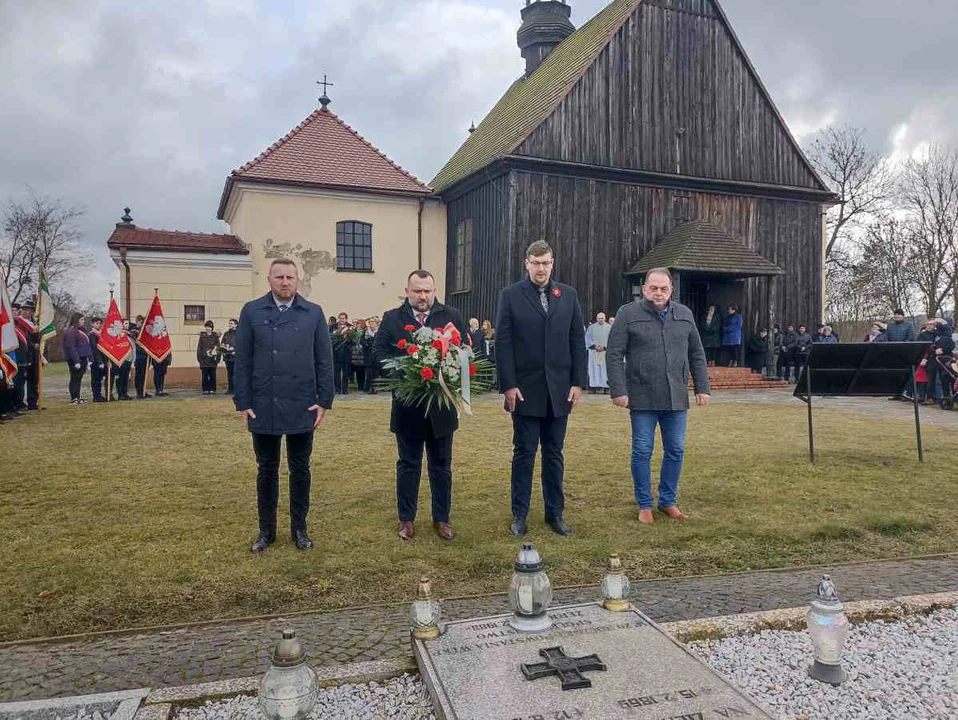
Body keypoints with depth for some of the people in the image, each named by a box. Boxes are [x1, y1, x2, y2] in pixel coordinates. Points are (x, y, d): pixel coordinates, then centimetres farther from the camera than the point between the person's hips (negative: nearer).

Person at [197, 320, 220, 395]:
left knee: (212, 375, 0)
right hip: (204, 359, 0)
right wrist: (199, 357, 1)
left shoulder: (215, 336, 7)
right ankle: (205, 390, 5)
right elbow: (199, 347, 8)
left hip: (213, 359, 0)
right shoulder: (202, 336, 8)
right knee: (205, 375, 0)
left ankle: (212, 389, 5)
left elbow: (218, 347, 5)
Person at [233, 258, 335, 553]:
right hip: (263, 407, 0)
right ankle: (266, 530, 25)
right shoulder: (251, 312, 3)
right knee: (267, 470, 12)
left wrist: (324, 401, -4)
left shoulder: (314, 313, 3)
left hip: (302, 408, 0)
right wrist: (243, 403, -4)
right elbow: (242, 361, 1)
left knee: (300, 469, 10)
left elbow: (324, 361, 2)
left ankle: (299, 528, 25)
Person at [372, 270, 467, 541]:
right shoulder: (391, 318, 3)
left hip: (442, 403, 1)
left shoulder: (452, 316, 3)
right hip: (407, 405, 0)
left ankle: (441, 518, 23)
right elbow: (379, 352, -3)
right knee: (408, 464, 11)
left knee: (441, 464, 11)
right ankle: (407, 519, 24)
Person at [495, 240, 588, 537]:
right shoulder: (510, 295, 0)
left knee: (554, 454, 11)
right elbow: (503, 343, -4)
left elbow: (578, 341, 7)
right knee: (524, 453, 6)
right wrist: (509, 385, -10)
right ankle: (520, 515, 16)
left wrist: (578, 382, 0)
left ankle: (555, 513, 21)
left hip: (559, 390, 3)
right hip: (525, 389, -2)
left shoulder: (568, 295, 8)